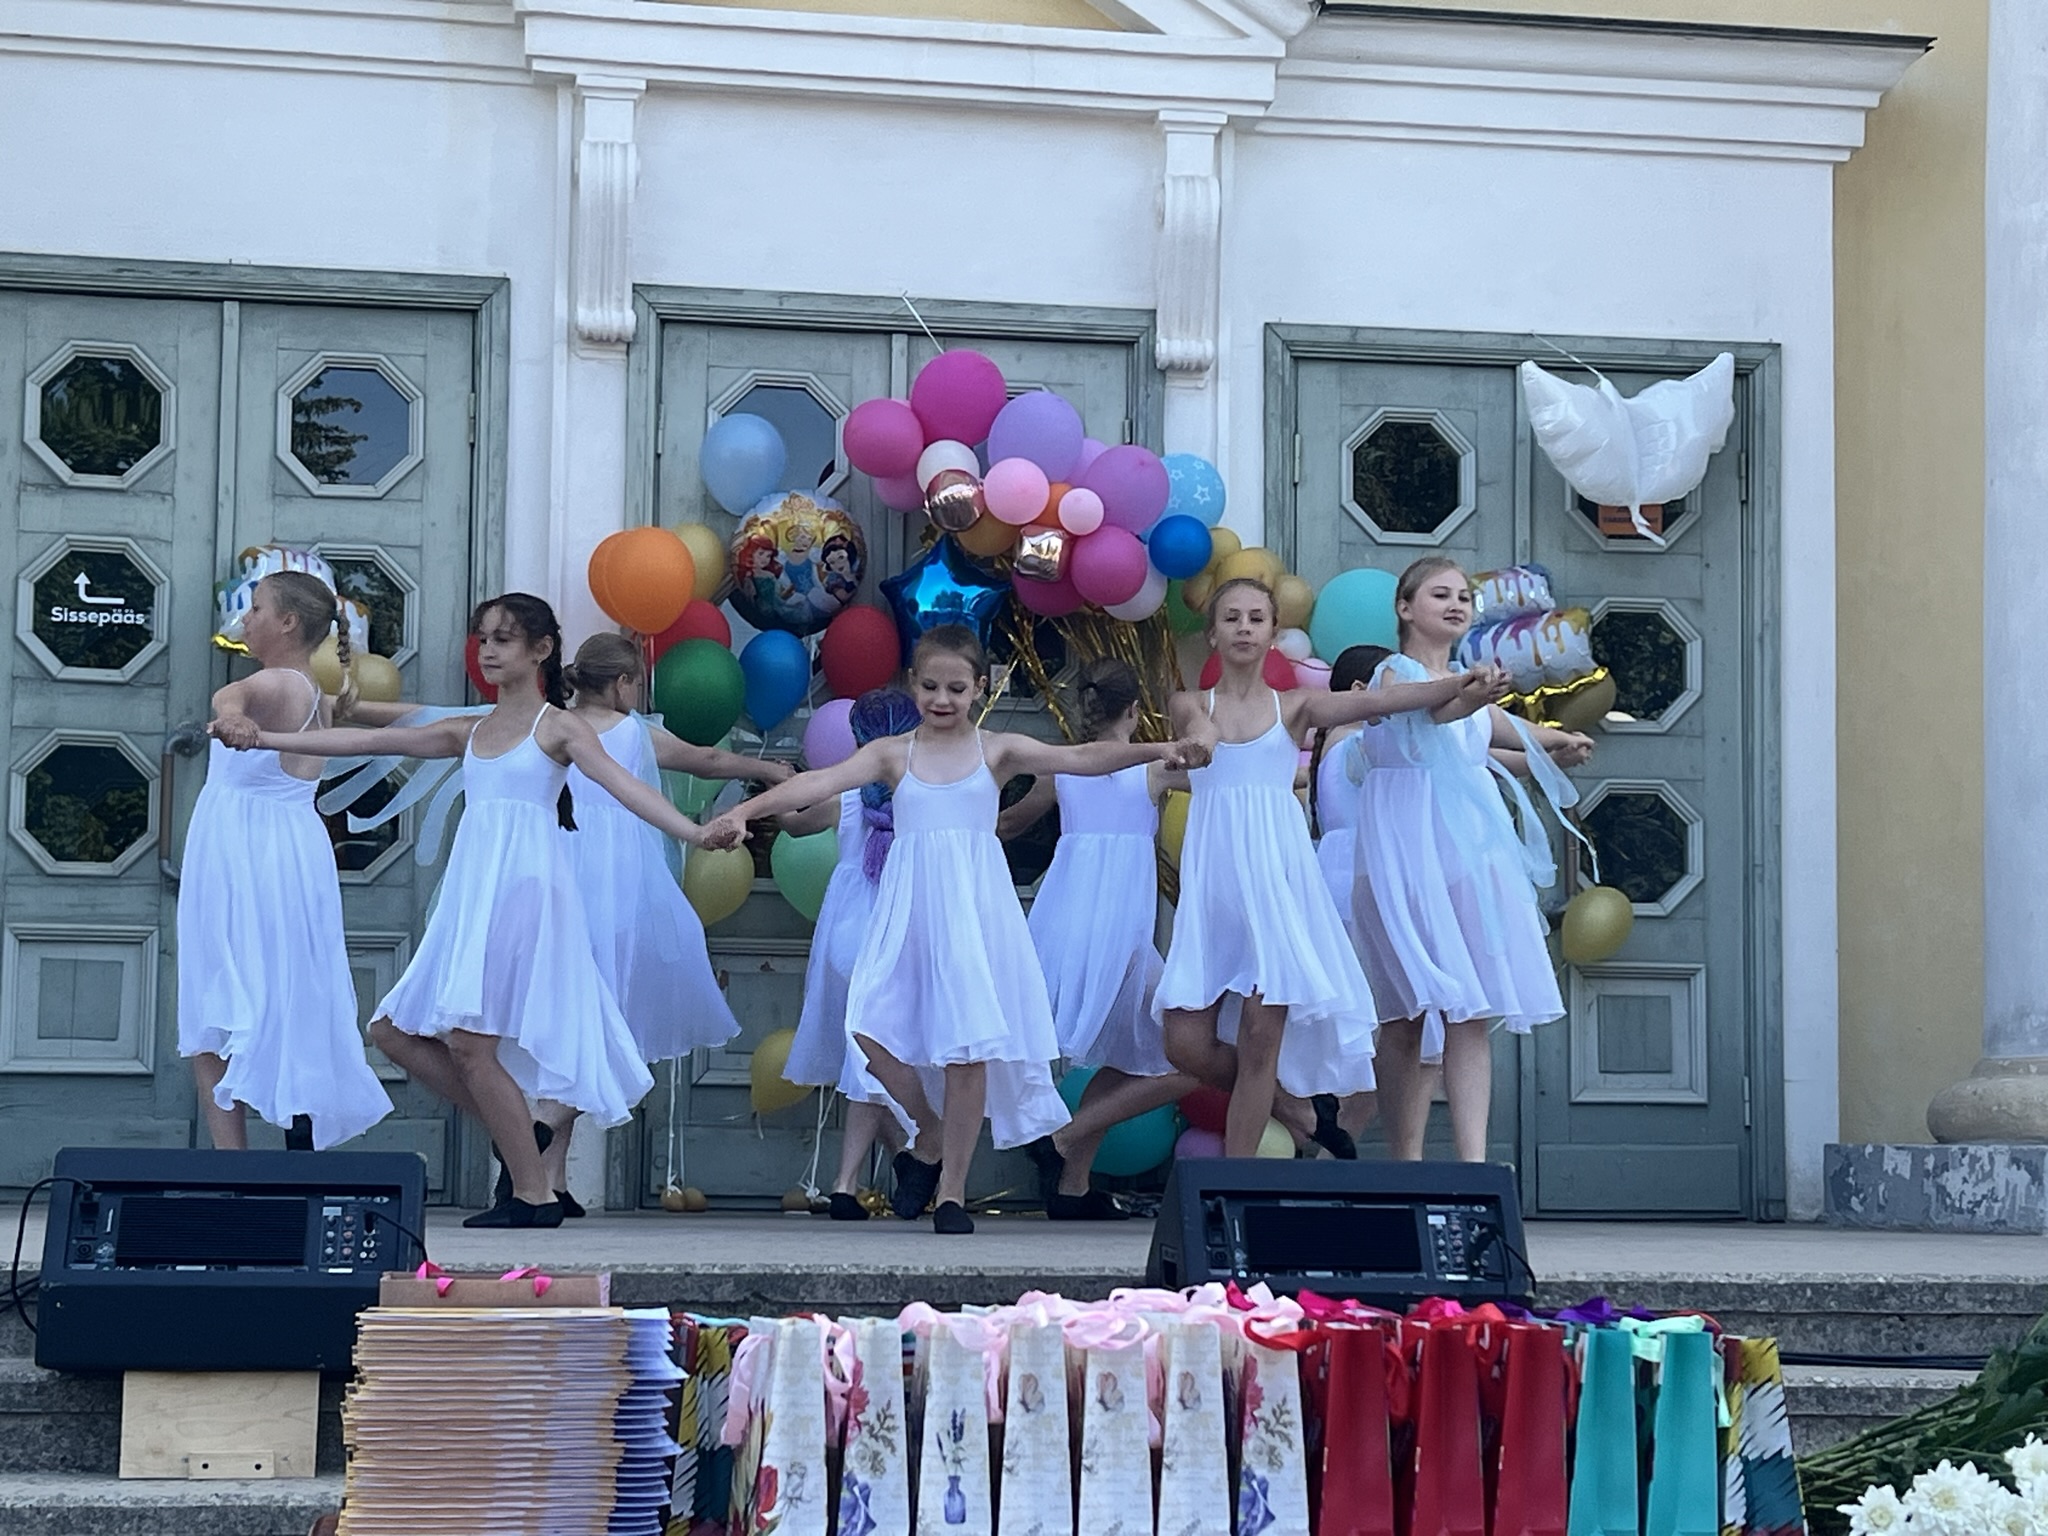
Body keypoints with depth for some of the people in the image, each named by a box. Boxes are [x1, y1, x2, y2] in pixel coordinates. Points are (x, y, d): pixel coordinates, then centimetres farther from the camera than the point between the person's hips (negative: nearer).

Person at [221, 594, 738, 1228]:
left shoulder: (558, 727, 0)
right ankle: (515, 1130, 13)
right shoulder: (470, 733, 17)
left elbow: (623, 785, -14)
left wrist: (694, 832, -30)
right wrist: (267, 739, 16)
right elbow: (366, 741, 17)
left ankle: (534, 1194, -6)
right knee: (394, 1030, 3)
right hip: (471, 895, 8)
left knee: (470, 1040, -15)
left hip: (524, 888, -7)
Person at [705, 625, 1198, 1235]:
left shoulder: (997, 751, 6)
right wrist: (747, 808, -16)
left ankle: (952, 1189, 7)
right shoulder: (893, 754, 7)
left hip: (973, 908, -1)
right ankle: (929, 1136, 14)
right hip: (909, 909, 1)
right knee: (870, 1026, -13)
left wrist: (1154, 749, -17)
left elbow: (1080, 759, -3)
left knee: (968, 1046, -5)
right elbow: (821, 781, -4)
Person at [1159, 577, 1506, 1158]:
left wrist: (1458, 689, -22)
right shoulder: (1190, 706, 12)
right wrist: (1198, 737, -32)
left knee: (1262, 1032, -6)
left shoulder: (1293, 707, 8)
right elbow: (1201, 733, -10)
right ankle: (1286, 1102, 23)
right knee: (1187, 1044, -4)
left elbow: (1368, 703, -8)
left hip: (1276, 875, -1)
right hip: (1213, 878, 1)